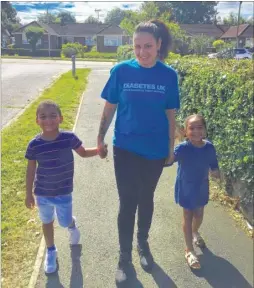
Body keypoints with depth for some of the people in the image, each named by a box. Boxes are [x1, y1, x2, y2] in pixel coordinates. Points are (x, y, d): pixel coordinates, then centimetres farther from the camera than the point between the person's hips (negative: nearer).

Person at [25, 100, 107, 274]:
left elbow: (83, 152, 2)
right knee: (47, 222, 19)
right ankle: (51, 251, 42)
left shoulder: (69, 138, -16)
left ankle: (73, 225, 50)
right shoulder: (34, 145, -16)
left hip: (64, 192, -1)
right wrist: (29, 194, 2)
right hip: (42, 193, 1)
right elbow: (31, 170, -4)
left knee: (65, 222, 12)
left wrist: (98, 150, -17)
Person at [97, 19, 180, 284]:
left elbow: (171, 115, 1)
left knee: (146, 199, 17)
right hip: (125, 149, -1)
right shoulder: (121, 71, -8)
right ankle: (124, 256, 23)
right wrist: (100, 139, 3)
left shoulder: (169, 76, -5)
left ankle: (143, 244, 41)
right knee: (127, 203, 4)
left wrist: (171, 148, 5)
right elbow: (109, 108, 0)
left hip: (155, 150, 1)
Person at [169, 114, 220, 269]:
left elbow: (214, 165, 0)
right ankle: (189, 250, 22)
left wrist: (215, 172, -16)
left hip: (202, 187, 4)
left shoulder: (209, 147, -12)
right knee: (188, 217, 8)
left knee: (199, 214, 22)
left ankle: (195, 232, 56)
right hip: (186, 188, -4)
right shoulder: (182, 148, -24)